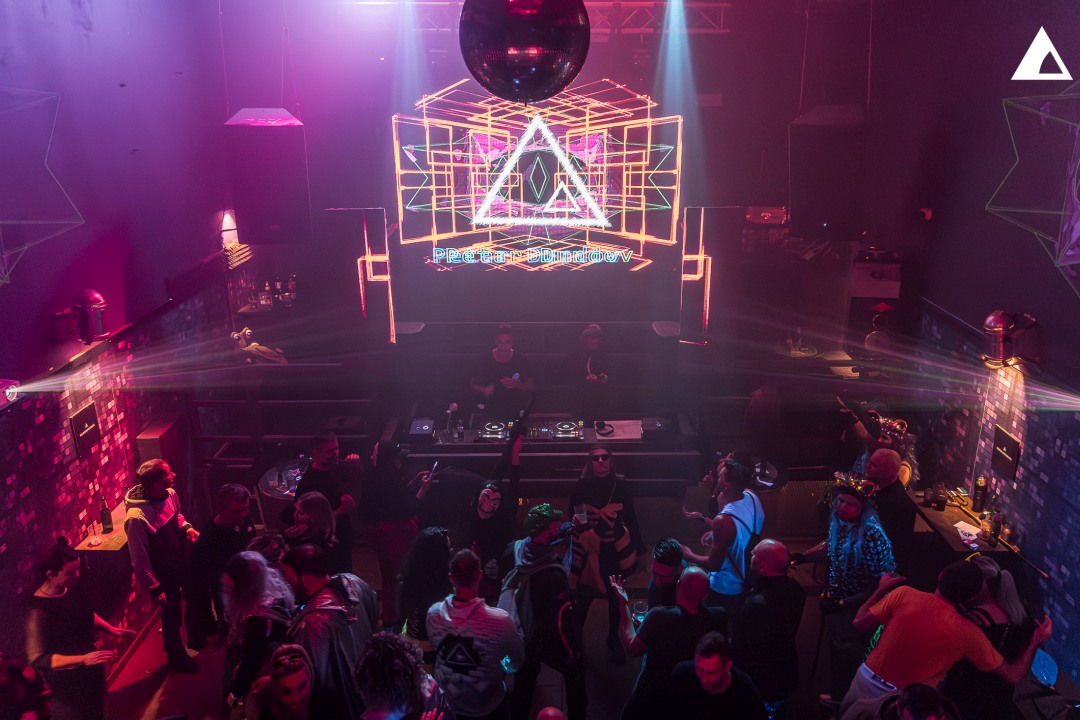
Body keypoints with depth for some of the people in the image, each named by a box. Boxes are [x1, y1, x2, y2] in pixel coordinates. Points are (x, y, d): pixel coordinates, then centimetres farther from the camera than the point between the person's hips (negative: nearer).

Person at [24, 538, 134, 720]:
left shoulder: (72, 588, -10)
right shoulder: (38, 609, -32)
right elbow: (37, 659, -30)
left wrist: (111, 629, 0)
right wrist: (82, 660, -37)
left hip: (90, 670, 7)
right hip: (66, 680, -7)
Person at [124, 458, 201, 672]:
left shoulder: (170, 494, -14)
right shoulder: (137, 518, -35)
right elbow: (139, 559, -25)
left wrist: (187, 528, -11)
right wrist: (154, 588, -18)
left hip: (181, 562, 7)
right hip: (163, 574, -7)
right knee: (171, 615, 15)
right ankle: (177, 658, 40)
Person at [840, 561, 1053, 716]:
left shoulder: (903, 594, -15)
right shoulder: (968, 633, -13)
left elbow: (859, 624, -8)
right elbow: (1012, 676, -2)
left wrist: (881, 590, 9)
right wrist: (1036, 641, 13)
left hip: (866, 682, 1)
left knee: (846, 716, 29)